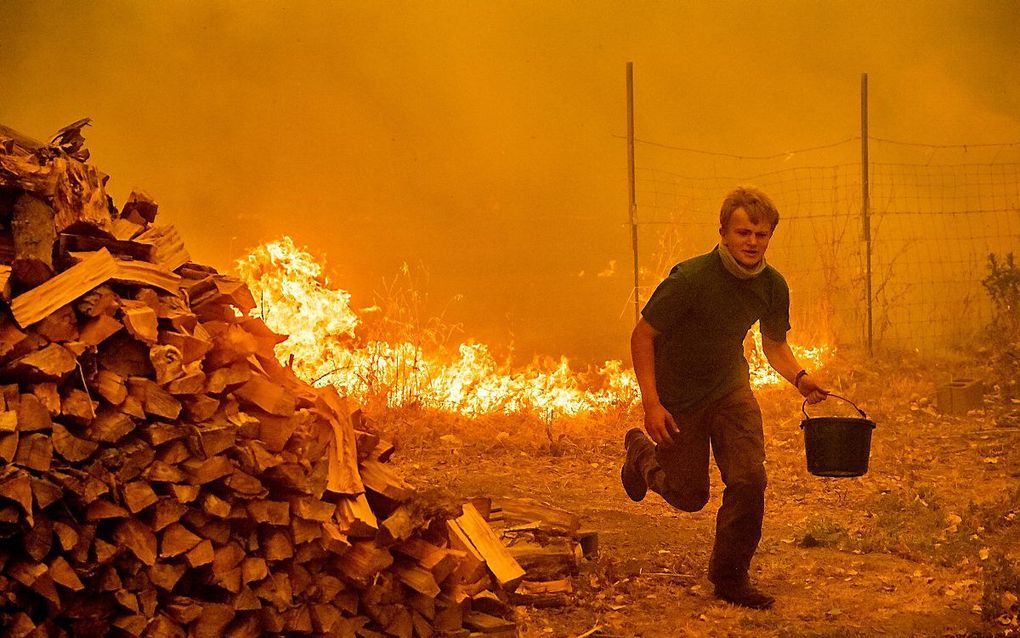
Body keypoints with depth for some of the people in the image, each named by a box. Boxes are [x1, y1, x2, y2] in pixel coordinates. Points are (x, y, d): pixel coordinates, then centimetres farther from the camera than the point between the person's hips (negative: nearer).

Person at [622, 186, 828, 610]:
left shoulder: (772, 286, -11)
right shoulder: (691, 279, -28)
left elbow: (775, 344, 7)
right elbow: (642, 336, -19)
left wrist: (799, 377, -14)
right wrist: (651, 403, -26)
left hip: (730, 387, 4)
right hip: (677, 396, -4)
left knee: (749, 479, -12)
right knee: (690, 496, 8)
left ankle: (730, 577, 7)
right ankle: (641, 453, 41)